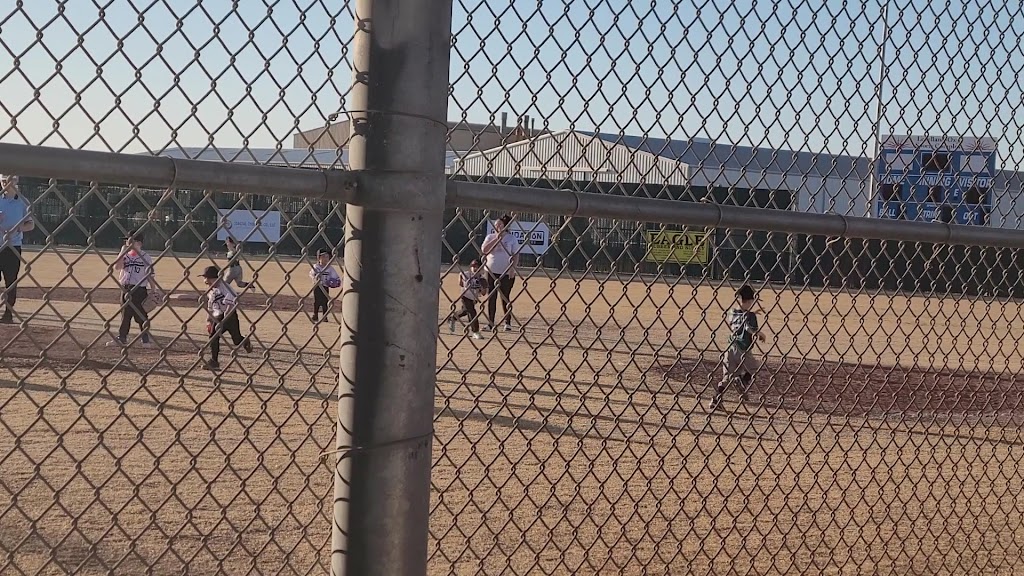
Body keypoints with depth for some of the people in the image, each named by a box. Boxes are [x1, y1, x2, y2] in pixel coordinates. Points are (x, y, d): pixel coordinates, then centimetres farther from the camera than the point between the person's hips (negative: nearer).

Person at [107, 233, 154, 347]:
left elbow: (150, 275, 2)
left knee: (142, 316, 0)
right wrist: (123, 252, -12)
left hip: (140, 289, -3)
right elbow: (116, 267, -10)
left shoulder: (145, 257, 1)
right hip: (126, 289, 3)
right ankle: (121, 338, 16)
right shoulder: (124, 255, 8)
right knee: (125, 315, 9)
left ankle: (146, 339, 8)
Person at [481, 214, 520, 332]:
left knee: (505, 297, 1)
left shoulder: (512, 238, 1)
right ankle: (490, 323, 6)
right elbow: (484, 250, -9)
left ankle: (508, 322, 12)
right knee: (491, 297, 2)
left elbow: (516, 255, 0)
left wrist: (513, 268, -11)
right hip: (491, 272, 2)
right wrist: (496, 239, -12)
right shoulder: (490, 237, 6)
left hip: (507, 273, -2)